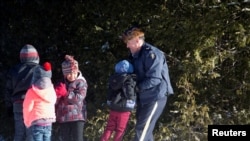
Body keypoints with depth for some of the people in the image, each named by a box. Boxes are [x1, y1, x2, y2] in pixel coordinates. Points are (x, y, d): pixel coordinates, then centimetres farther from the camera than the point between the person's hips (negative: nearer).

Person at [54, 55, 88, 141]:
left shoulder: (81, 82, -3)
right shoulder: (61, 84, 12)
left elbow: (78, 98, -16)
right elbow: (55, 101, 9)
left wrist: (65, 93, -20)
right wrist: (57, 95, -13)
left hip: (77, 117, -5)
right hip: (63, 117, 6)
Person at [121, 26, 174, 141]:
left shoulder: (151, 54, -18)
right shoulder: (135, 56, 11)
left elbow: (154, 79, -24)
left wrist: (136, 87, -18)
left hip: (155, 96, -9)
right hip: (144, 97, 9)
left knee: (142, 128, -13)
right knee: (145, 129, 12)